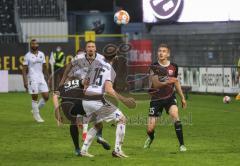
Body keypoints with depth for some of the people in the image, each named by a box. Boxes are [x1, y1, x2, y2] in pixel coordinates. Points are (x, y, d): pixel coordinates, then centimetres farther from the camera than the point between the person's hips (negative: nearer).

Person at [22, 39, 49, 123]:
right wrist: (25, 81, -12)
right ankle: (36, 115, 9)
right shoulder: (27, 56, -4)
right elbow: (24, 69, -5)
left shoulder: (41, 54, 10)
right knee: (35, 98, -2)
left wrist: (47, 77, 15)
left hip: (41, 78, 5)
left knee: (46, 97, -1)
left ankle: (36, 109, 20)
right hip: (32, 79, -5)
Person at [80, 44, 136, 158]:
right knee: (121, 119, 5)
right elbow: (108, 89, -20)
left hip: (86, 100, 7)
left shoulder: (95, 64, 12)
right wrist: (122, 99, -15)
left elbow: (85, 83, 19)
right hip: (98, 100, -7)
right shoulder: (110, 69, -7)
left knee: (98, 125, 27)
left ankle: (84, 150, 17)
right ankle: (117, 150, -3)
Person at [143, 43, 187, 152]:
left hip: (170, 97, 1)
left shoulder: (173, 67, 1)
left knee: (175, 115, -29)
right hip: (156, 98, -1)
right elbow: (156, 84, -18)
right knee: (150, 128, -2)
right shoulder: (154, 67, -9)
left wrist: (182, 97, 19)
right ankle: (150, 138, 37)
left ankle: (181, 144, -22)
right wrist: (167, 82, -35)